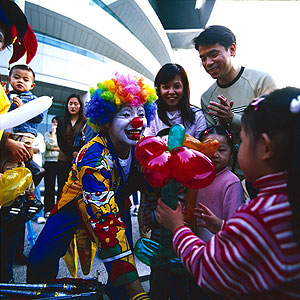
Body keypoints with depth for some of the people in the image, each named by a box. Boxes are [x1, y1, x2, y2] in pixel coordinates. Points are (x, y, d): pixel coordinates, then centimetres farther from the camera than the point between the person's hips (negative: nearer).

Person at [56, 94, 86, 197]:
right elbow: (60, 142, 6)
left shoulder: (86, 122, 5)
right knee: (62, 189, 2)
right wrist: (73, 153, -8)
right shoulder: (61, 123, 14)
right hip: (64, 161, 3)